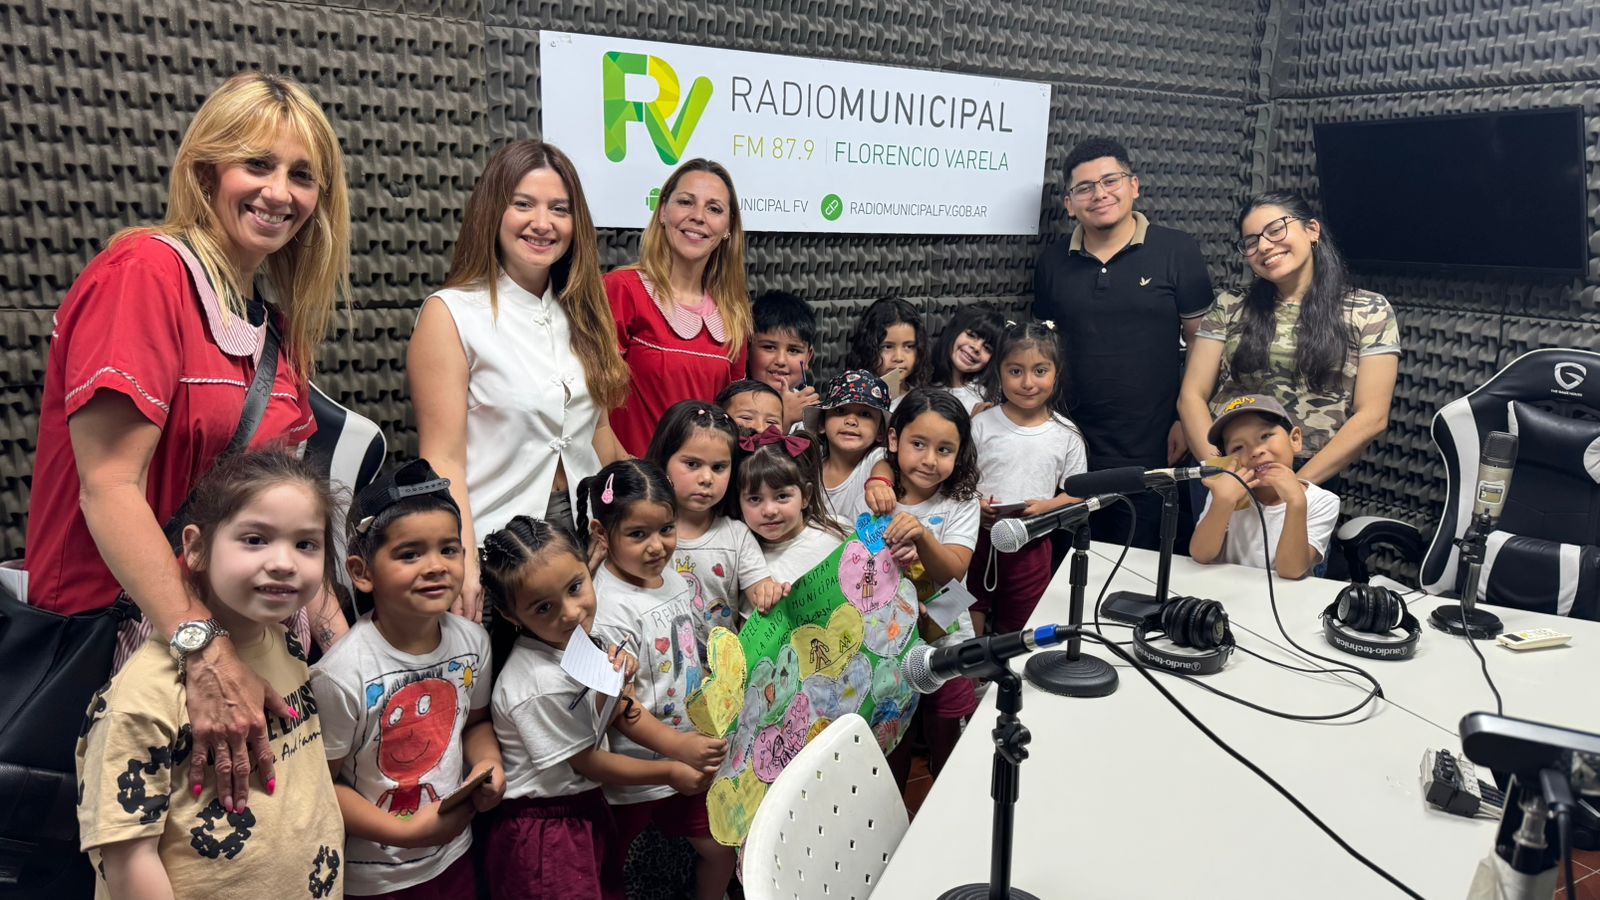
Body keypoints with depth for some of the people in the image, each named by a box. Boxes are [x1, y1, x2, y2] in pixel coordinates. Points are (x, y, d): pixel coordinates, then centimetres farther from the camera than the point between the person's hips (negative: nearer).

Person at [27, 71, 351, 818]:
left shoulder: (280, 317, 8)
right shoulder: (145, 271, -14)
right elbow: (109, 487, -21)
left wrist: (334, 628, -1)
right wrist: (203, 651, -29)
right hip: (119, 637, -7)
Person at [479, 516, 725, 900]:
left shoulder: (578, 641, -7)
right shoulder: (541, 685, -31)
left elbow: (621, 711, 4)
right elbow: (587, 762, -18)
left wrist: (677, 744, -13)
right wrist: (669, 772, -6)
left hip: (586, 810, 8)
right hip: (546, 829, -8)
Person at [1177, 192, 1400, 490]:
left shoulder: (1370, 312, 2)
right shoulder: (1229, 308, 6)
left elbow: (1372, 417, -4)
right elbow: (1192, 396, 1)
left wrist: (1298, 482, -12)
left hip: (1311, 477, -1)